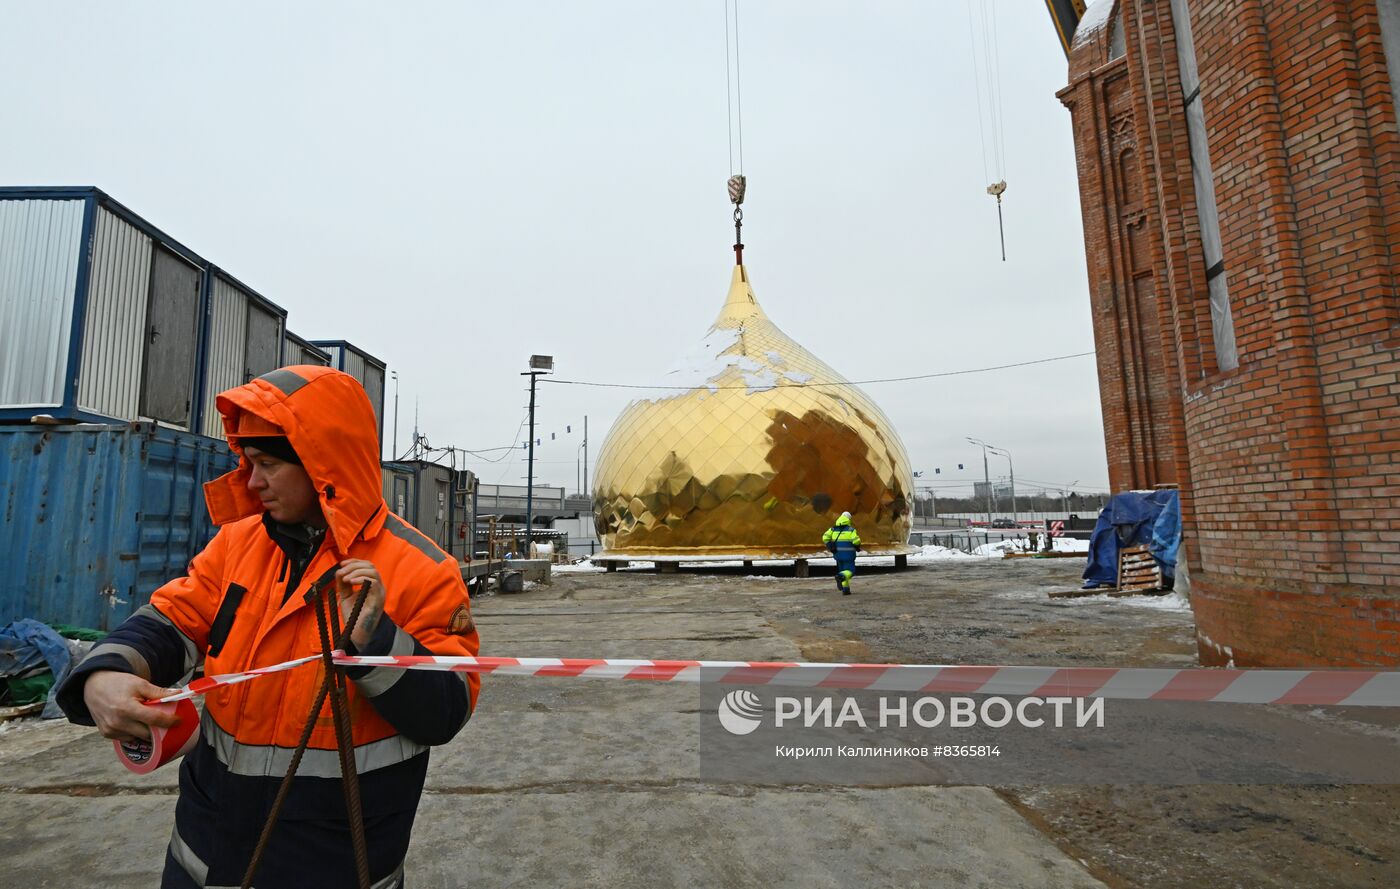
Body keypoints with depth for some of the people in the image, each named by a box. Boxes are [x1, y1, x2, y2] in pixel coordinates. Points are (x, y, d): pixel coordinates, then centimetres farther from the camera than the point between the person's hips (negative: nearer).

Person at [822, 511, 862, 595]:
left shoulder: (833, 528, 6)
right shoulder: (851, 529, -5)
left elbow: (825, 537, -6)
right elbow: (856, 540, -17)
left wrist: (829, 546, 5)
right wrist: (857, 546, 4)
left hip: (838, 553, 4)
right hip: (848, 553, -4)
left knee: (843, 570, 19)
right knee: (850, 571, 2)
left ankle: (845, 589, 14)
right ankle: (840, 577, -29)